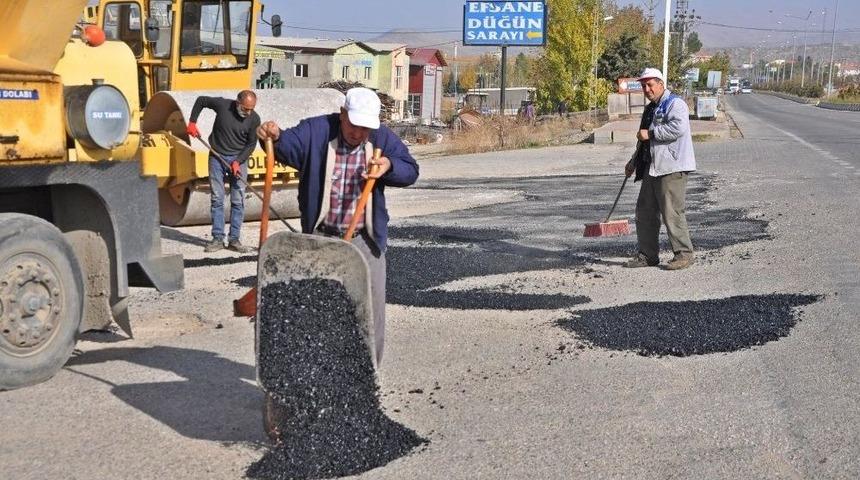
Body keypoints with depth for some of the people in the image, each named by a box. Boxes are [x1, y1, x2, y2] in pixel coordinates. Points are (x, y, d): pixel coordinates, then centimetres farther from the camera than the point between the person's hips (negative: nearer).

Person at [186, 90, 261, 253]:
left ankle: (234, 240, 4)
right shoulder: (222, 105, -13)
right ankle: (217, 239, 5)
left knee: (238, 201, -2)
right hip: (217, 157, 0)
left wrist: (238, 162, -13)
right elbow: (201, 100, 5)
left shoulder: (254, 119, -10)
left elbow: (251, 144, -2)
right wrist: (192, 122, 0)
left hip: (238, 159, 0)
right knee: (217, 199, 1)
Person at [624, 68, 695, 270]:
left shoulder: (675, 103, -7)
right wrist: (634, 162, 28)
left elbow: (678, 127, -25)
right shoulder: (651, 109, 22)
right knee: (645, 210, 10)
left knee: (672, 212, -9)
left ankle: (684, 253, 0)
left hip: (672, 167, -10)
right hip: (652, 167, 10)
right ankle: (648, 255, 18)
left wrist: (650, 133, -19)